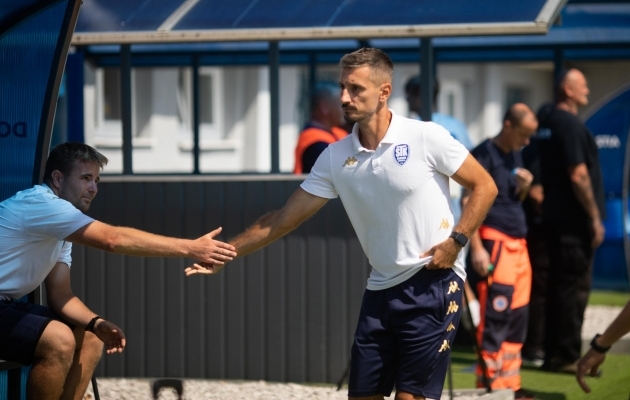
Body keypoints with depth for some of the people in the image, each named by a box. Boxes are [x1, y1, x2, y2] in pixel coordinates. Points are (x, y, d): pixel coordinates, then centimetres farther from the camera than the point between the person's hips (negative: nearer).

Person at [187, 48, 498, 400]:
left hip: (433, 284, -5)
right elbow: (284, 219, 5)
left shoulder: (426, 138, -10)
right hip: (381, 291, 5)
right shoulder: (336, 158, 2)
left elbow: (484, 186, -2)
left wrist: (456, 241, -13)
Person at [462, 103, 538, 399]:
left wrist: (524, 187, 2)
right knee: (496, 316, -9)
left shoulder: (515, 156, 17)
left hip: (518, 245, 9)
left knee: (517, 316, 9)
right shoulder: (485, 154, -8)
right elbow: (469, 202, -13)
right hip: (494, 244, -9)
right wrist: (476, 249, -19)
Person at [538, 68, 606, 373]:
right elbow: (578, 176, -20)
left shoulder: (549, 123, 15)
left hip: (555, 218, 10)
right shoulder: (570, 125, -15)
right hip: (574, 220, -10)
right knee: (574, 287, -6)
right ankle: (567, 356, -5)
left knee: (560, 285, 13)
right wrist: (595, 217, -15)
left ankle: (554, 354, 16)